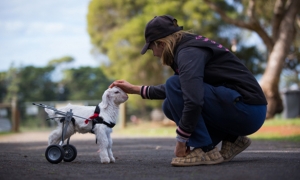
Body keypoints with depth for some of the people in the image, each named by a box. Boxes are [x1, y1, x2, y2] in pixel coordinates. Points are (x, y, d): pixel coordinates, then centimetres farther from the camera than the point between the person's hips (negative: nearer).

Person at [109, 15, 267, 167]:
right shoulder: (191, 45, 15)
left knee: (175, 86, -15)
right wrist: (135, 89, 30)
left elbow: (193, 101, -27)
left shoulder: (188, 52, -15)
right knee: (170, 106, 10)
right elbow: (177, 90, 29)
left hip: (247, 111, -10)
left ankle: (206, 150, -12)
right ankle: (231, 139, 11)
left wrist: (181, 141, -16)